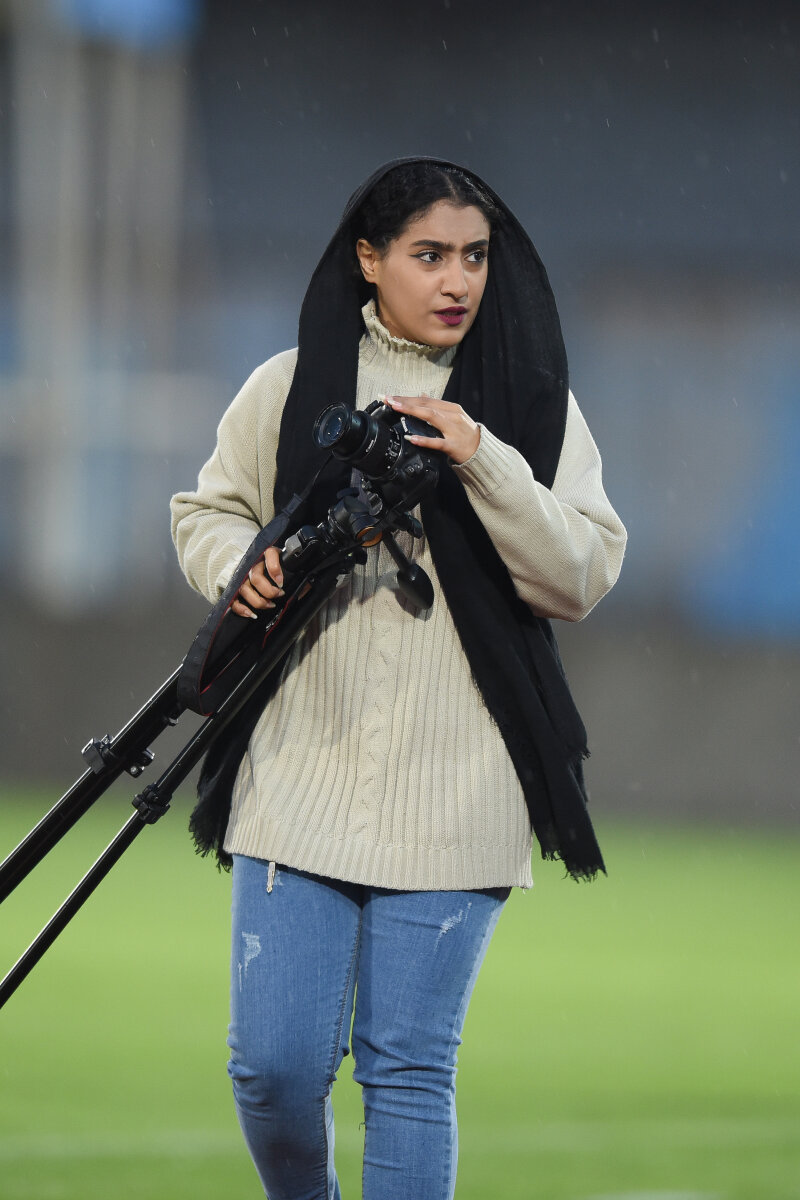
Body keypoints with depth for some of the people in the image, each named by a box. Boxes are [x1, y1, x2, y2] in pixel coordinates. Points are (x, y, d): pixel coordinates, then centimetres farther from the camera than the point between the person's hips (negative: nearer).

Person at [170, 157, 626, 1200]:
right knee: (275, 1065, -2)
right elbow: (206, 512, 18)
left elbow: (580, 578, -3)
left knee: (411, 1074, -3)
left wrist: (482, 461, -16)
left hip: (452, 797, -1)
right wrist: (240, 566, -4)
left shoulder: (536, 404, 4)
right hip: (301, 781, 1)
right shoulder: (287, 389, 6)